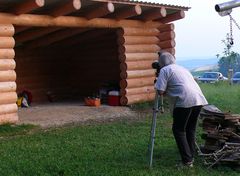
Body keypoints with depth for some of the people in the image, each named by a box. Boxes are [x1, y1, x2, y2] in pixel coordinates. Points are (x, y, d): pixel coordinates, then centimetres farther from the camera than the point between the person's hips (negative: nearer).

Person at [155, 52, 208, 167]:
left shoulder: (164, 70, 5)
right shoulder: (182, 68, 28)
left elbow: (160, 91, -1)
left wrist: (167, 90, 19)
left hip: (184, 101, -7)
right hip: (199, 100, 7)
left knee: (179, 130, 4)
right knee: (190, 129, 19)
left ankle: (187, 160, 0)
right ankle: (191, 156, 24)